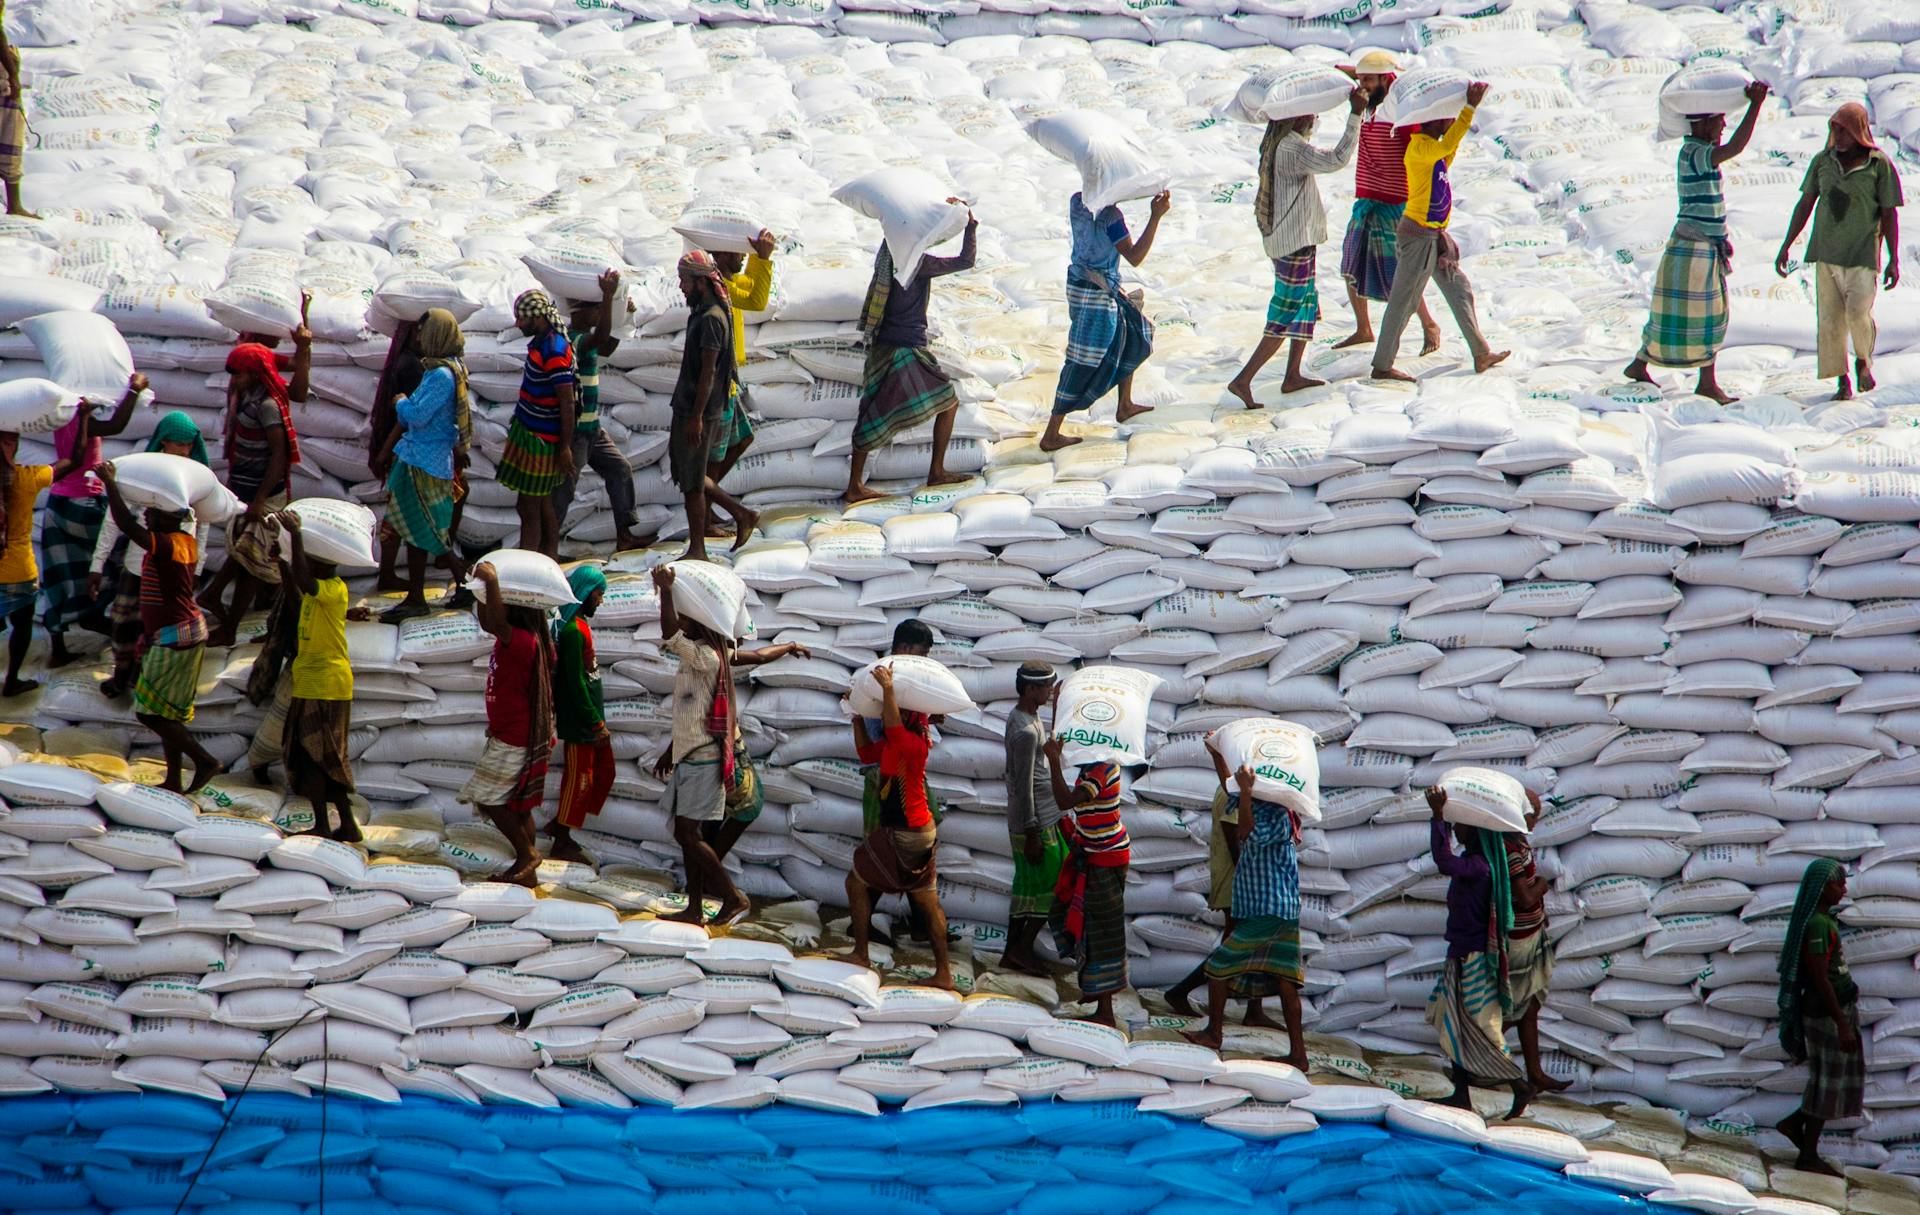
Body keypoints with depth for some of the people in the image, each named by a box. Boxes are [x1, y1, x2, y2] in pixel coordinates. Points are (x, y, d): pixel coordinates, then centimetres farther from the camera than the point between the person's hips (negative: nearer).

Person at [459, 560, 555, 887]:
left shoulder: (524, 641, -23)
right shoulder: (514, 639, 7)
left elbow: (496, 621, -43)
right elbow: (487, 622, 26)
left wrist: (492, 581, -44)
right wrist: (484, 590, 15)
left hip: (515, 740, -10)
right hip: (507, 735, 10)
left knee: (488, 798, -5)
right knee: (517, 804, 14)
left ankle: (526, 852, 1)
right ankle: (525, 870, 20)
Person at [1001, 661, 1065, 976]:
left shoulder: (1018, 716, 9)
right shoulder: (1026, 732, -23)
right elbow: (1024, 787, -22)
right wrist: (1032, 834, -18)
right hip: (1037, 822, -10)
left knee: (1027, 884, 13)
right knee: (1054, 882, 0)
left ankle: (1012, 953, 18)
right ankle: (1023, 948, 6)